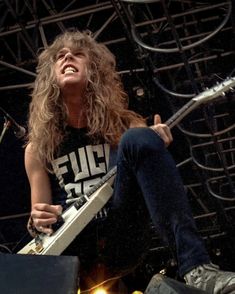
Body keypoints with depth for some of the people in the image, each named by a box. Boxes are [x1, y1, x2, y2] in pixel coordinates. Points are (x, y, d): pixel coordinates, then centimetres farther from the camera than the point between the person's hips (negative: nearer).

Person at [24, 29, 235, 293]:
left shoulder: (125, 124, 10)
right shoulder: (37, 148, 12)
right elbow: (40, 216, 14)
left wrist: (155, 152, -15)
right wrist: (38, 221, -10)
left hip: (123, 228, -1)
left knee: (138, 139, -27)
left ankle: (196, 269, -35)